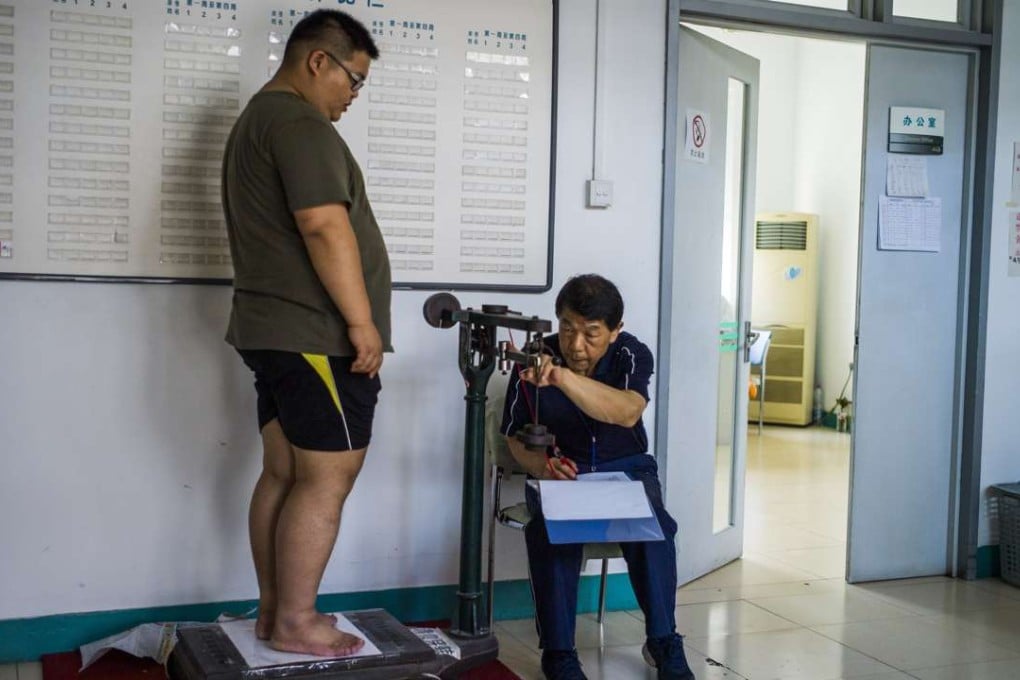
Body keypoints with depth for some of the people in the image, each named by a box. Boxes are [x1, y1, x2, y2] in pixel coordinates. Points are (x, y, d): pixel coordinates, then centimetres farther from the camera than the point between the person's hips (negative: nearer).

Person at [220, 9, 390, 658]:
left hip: (272, 329, 11)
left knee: (283, 473, 11)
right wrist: (362, 321, -19)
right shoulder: (301, 124, -13)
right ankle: (294, 621, 1)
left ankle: (272, 609, 17)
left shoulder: (255, 118, 22)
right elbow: (324, 226, -23)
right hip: (318, 335, -11)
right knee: (327, 478, -5)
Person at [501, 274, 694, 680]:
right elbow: (515, 437, 0)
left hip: (626, 469, 0)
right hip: (561, 473, 0)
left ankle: (664, 642, -13)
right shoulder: (535, 362, -8)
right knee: (551, 529, -33)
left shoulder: (631, 354, -10)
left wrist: (562, 377, -47)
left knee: (655, 527, -31)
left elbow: (627, 412, -32)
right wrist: (540, 465, -24)